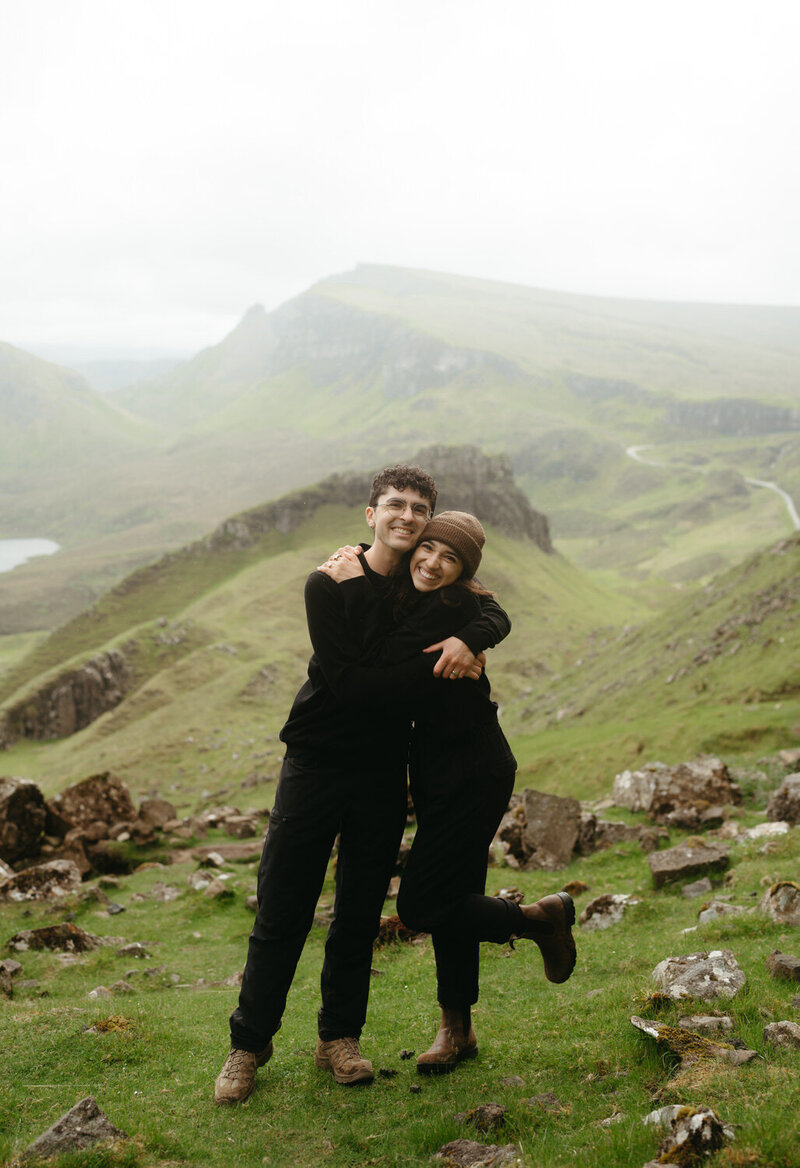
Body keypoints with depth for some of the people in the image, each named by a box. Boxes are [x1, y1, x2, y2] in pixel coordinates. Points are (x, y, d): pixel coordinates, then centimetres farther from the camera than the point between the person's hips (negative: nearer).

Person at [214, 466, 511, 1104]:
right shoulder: (330, 584, -10)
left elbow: (495, 616, 1)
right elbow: (348, 681, -18)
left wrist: (466, 640, -21)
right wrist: (435, 667, -19)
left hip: (385, 773, 4)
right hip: (317, 760, -4)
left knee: (361, 913, 10)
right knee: (282, 913, 1)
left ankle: (340, 1038, 24)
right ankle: (248, 1044, 15)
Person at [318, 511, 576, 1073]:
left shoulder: (450, 610, -23)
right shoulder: (409, 600, 6)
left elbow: (380, 678, -30)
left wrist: (360, 590, -25)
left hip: (471, 776, -9)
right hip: (441, 774, 9)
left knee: (423, 906, -4)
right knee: (448, 899, 16)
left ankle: (543, 916, 16)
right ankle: (458, 1029, 30)